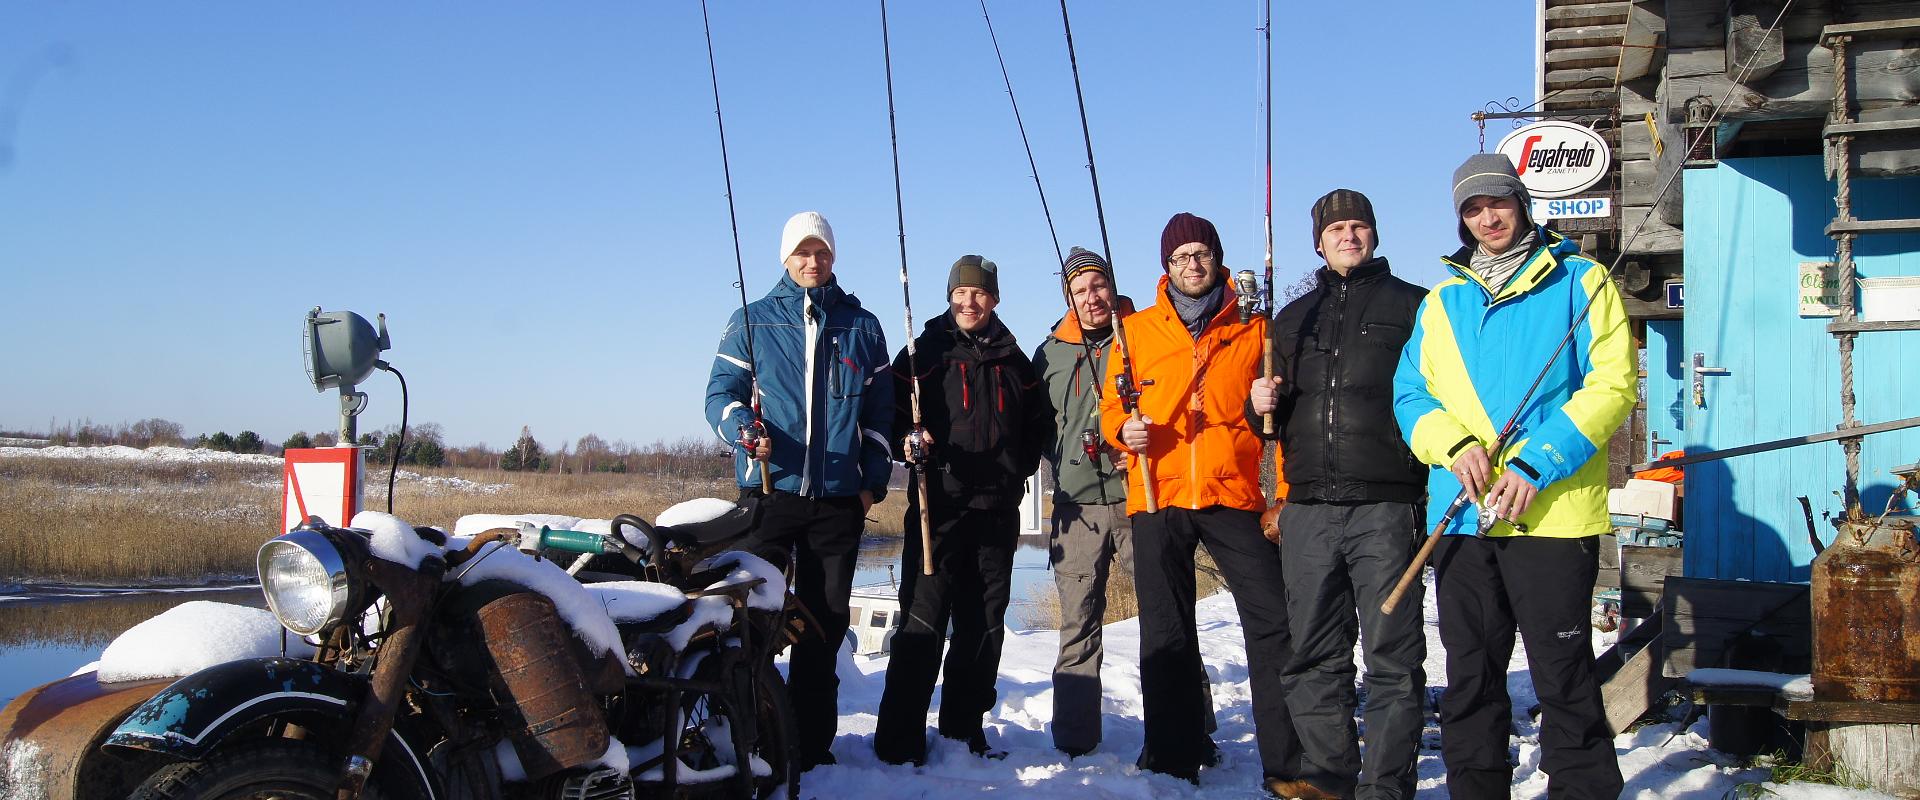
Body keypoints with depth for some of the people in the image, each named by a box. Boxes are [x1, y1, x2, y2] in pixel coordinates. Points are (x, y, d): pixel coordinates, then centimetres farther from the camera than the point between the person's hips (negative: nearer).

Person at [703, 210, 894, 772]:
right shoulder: (753, 321, 8)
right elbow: (721, 392, 4)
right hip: (769, 489, -1)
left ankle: (812, 741, 14)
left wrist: (874, 478, 6)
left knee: (826, 620, 5)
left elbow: (879, 409, 14)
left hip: (839, 496, 2)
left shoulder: (862, 327, 13)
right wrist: (742, 427, -18)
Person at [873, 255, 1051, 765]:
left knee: (984, 623, 8)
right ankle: (899, 737, -3)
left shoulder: (1013, 361, 15)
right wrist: (907, 440, -19)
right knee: (923, 619, -8)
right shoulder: (926, 352, 5)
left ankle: (965, 724, 19)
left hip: (997, 510, 4)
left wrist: (1019, 468, 11)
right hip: (939, 504, -4)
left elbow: (1038, 422, 24)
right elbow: (891, 412, 1)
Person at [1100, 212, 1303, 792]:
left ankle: (1288, 761, 2)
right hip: (1157, 496, 1)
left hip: (1233, 495, -1)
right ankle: (1173, 756, 17)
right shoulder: (1136, 330, 10)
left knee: (1274, 623, -7)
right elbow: (1111, 406, 12)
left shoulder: (1252, 329, 9)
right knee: (1165, 634, 6)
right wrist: (1123, 429, -9)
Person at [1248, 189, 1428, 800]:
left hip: (1386, 504, -4)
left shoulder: (1414, 306, 9)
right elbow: (1275, 421, 26)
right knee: (1315, 657, 7)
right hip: (1309, 509, 4)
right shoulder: (1292, 318, 21)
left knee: (1392, 658, -4)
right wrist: (1263, 406, 4)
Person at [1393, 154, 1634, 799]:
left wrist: (1535, 467, -16)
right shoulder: (1441, 301, 16)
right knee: (1469, 677, 12)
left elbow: (1611, 384, -7)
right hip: (1462, 516, 4)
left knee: (1564, 676, -1)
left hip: (1552, 511, -4)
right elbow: (1410, 394, 11)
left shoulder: (1579, 282, 3)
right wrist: (1454, 444, -10)